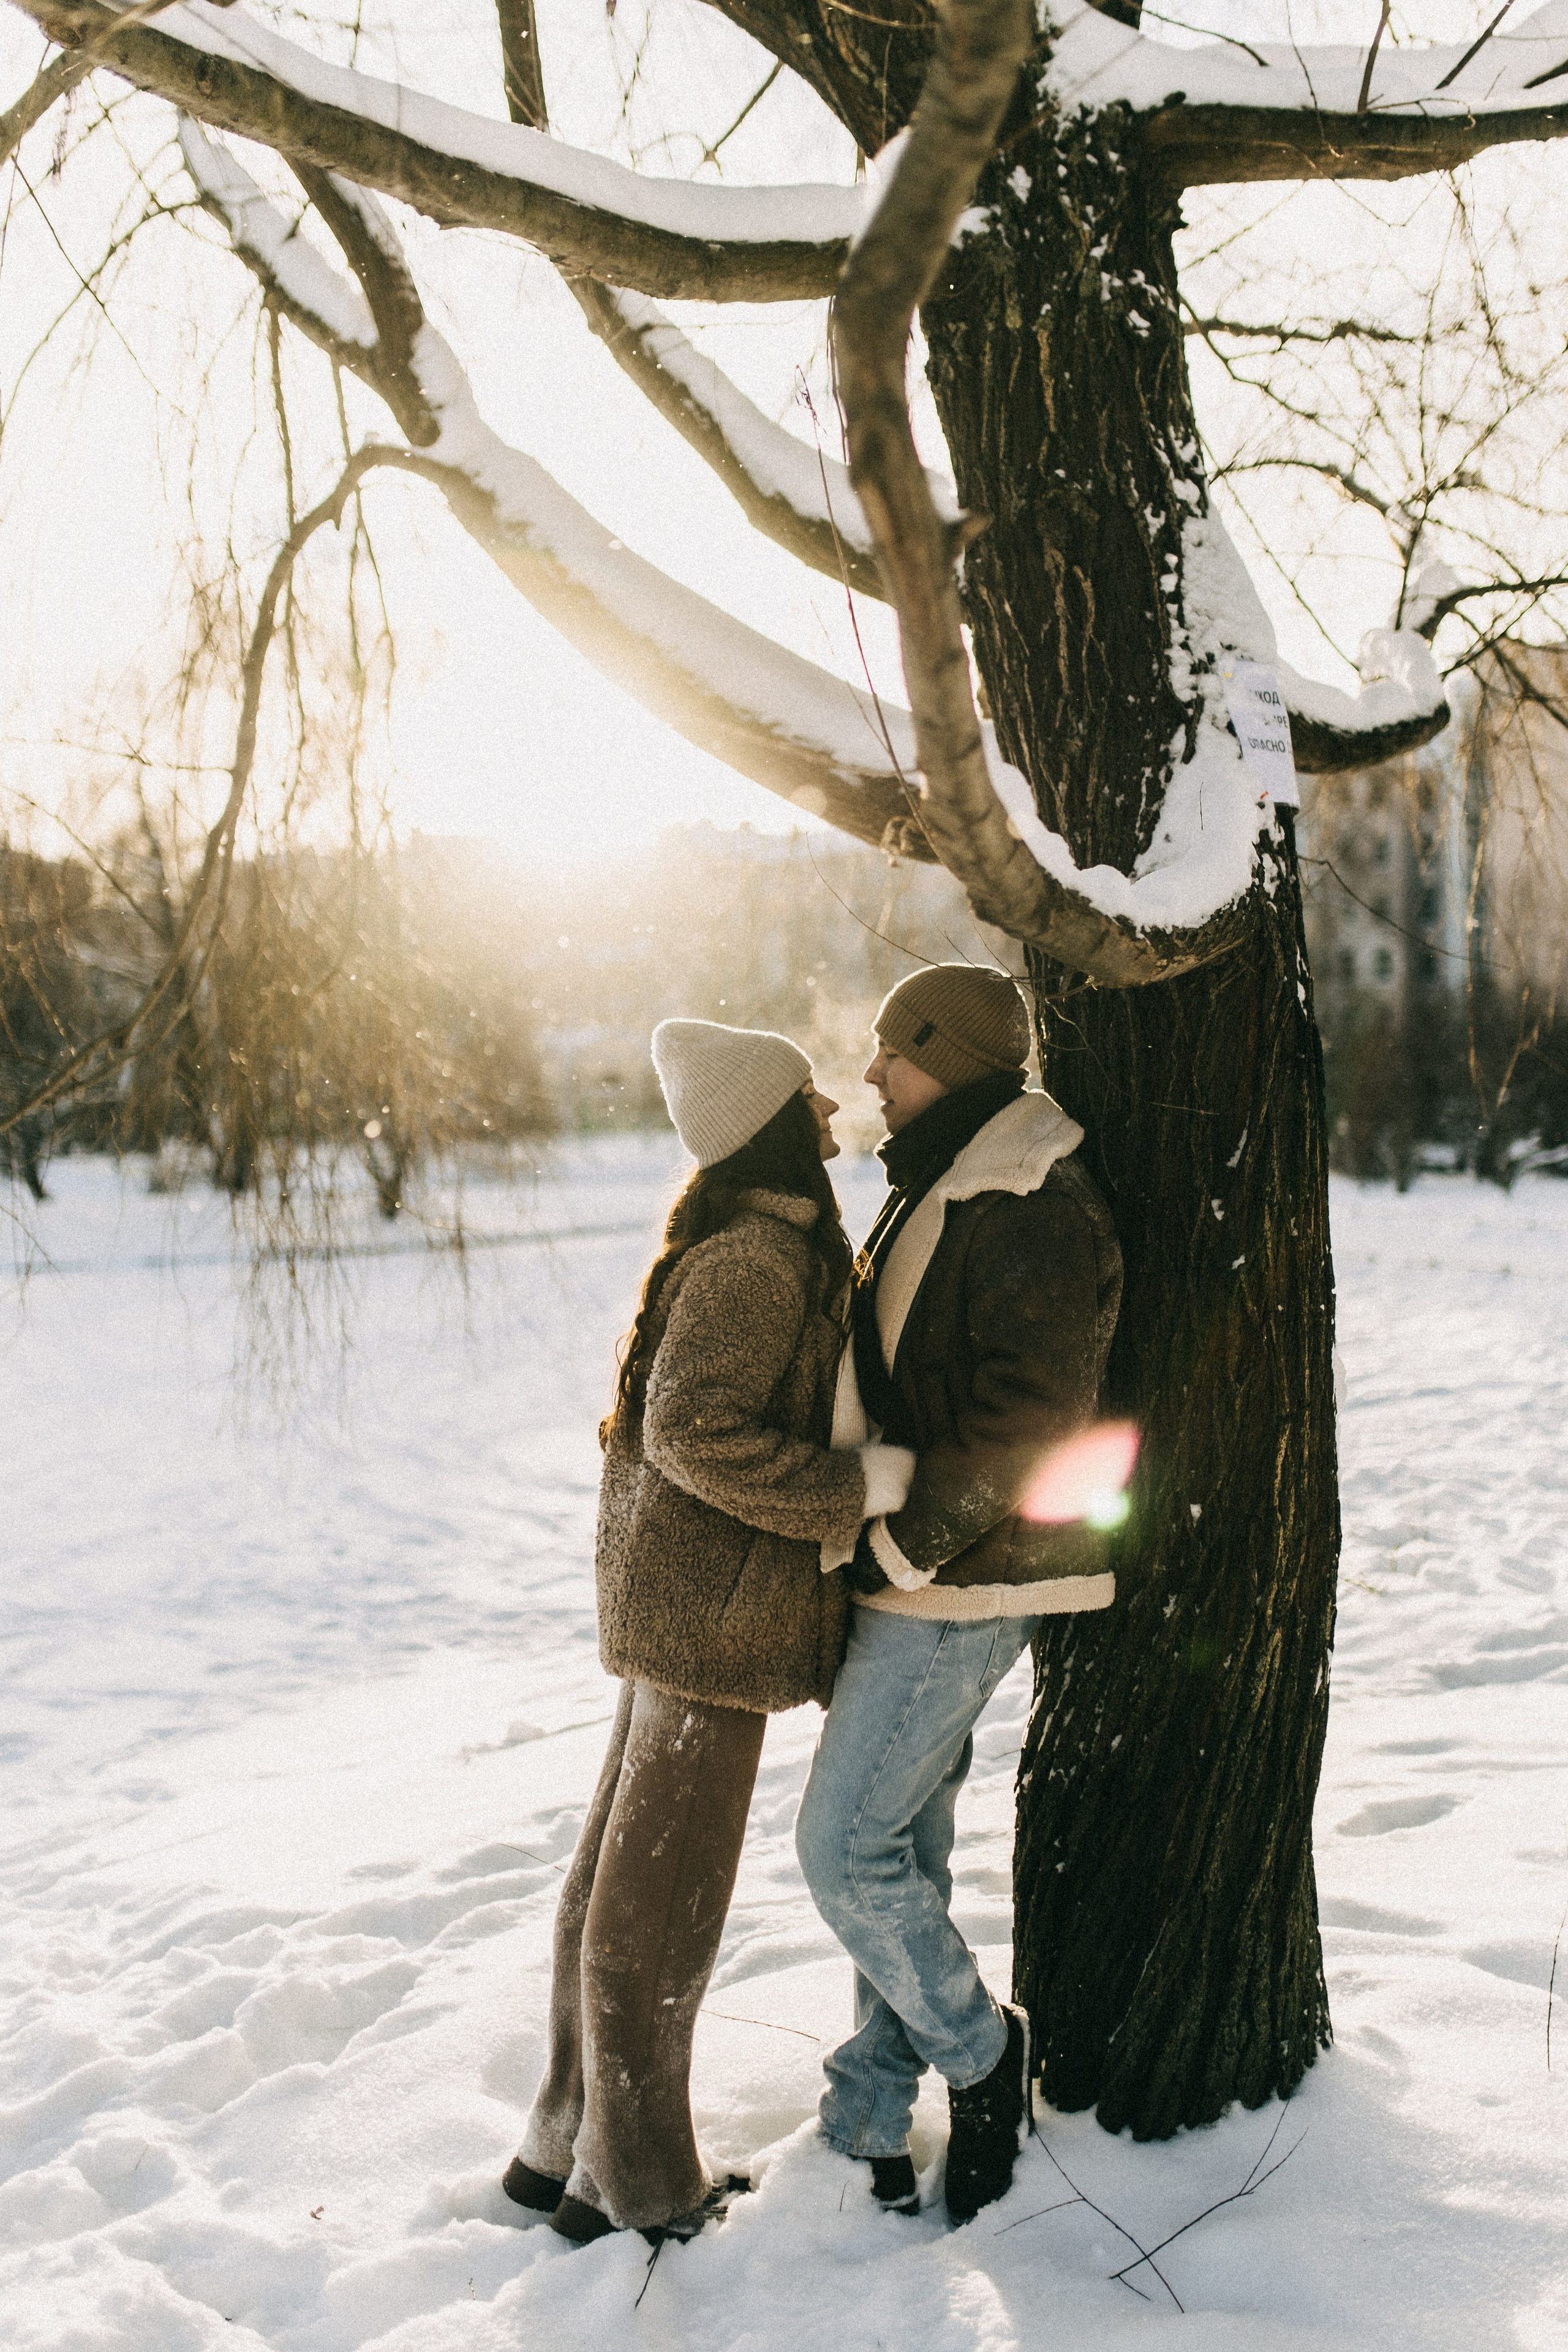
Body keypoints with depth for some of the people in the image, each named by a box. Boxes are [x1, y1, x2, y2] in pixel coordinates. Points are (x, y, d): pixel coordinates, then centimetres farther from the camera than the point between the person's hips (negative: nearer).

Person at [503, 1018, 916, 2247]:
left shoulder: (776, 1244, 12)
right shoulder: (758, 1256, -19)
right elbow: (693, 1430, -26)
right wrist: (851, 1487, -21)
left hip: (678, 1595, 10)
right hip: (713, 1606, -10)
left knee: (620, 1876, 17)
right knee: (662, 1901, 3)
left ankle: (572, 2145, 31)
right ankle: (640, 2190, 17)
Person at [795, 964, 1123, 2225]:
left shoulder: (1030, 1208, -18)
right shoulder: (938, 1192, 15)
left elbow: (1029, 1417, -25)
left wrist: (905, 1540, -20)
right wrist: (886, 1541, 15)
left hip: (959, 1586, -10)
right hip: (913, 1574, 10)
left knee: (845, 1845, -7)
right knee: (904, 1849, 15)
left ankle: (978, 2052, 13)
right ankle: (876, 2118, 26)